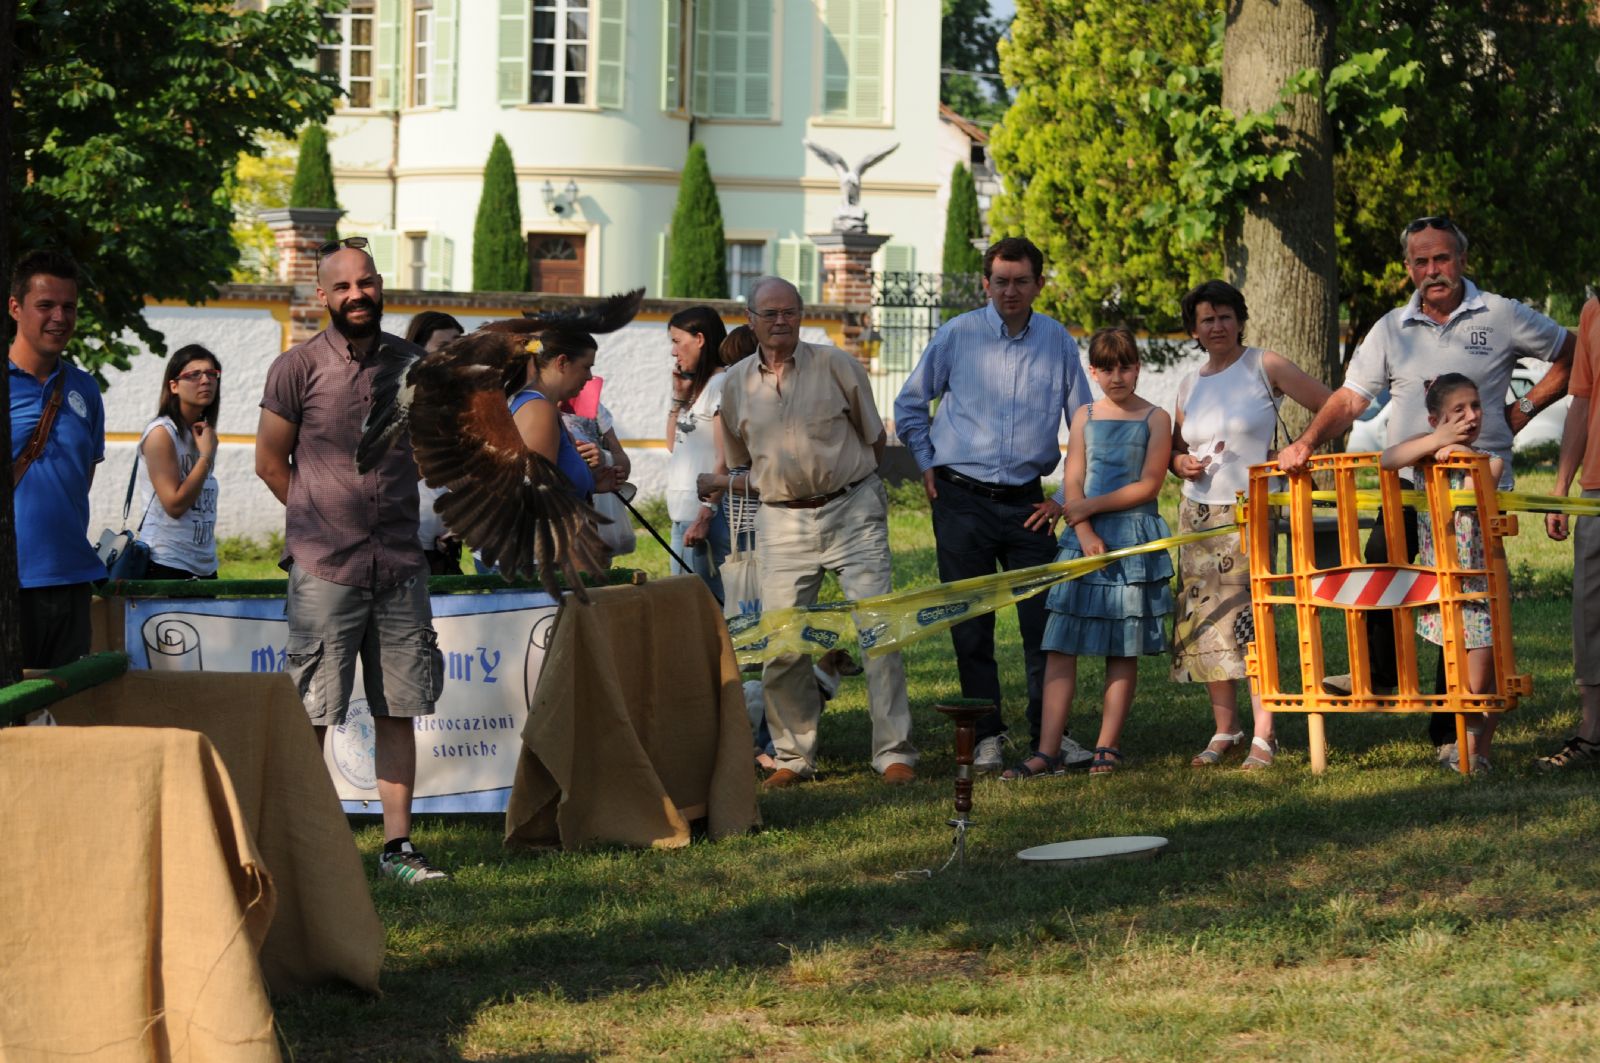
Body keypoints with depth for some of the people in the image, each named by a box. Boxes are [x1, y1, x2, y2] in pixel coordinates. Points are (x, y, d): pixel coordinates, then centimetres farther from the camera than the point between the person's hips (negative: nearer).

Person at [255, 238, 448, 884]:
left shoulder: (410, 362, 8)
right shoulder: (298, 368, -3)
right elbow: (270, 461, 4)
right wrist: (321, 517, 6)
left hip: (399, 563, 4)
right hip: (325, 566, -4)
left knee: (399, 709, 5)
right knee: (311, 715, -3)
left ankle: (397, 845, 11)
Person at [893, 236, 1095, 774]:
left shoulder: (1058, 342, 3)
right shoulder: (957, 336, 0)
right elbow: (910, 404, 12)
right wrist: (927, 466, 6)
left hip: (1027, 502, 1)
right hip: (962, 500, -1)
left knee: (1045, 620, -2)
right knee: (971, 626, 2)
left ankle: (1050, 732, 6)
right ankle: (986, 736, 10)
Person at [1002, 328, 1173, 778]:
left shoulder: (1155, 419, 2)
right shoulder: (1085, 416, 11)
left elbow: (1148, 486, -6)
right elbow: (1072, 482, 5)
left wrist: (1089, 506, -9)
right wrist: (1086, 534, -11)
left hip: (1133, 539, -3)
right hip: (1084, 538, 3)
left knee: (1123, 648, 2)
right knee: (1061, 645, -4)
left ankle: (1107, 747, 9)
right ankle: (1047, 753, -6)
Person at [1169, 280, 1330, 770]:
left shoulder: (1265, 367, -1)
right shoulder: (1189, 384, 13)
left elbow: (1332, 406, -3)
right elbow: (1175, 449, 22)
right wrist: (1181, 463, 0)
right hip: (1198, 512, 5)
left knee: (1252, 619, -13)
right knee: (1205, 622, 2)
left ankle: (1264, 735, -11)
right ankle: (1224, 729, 12)